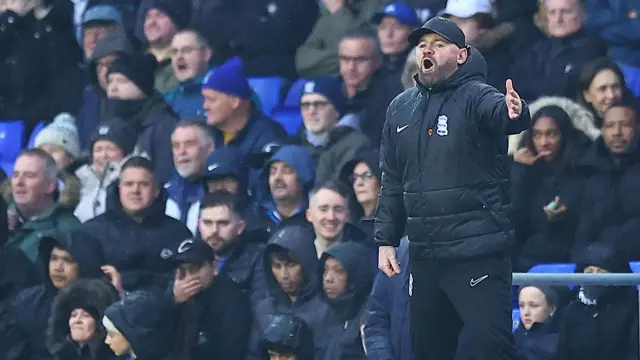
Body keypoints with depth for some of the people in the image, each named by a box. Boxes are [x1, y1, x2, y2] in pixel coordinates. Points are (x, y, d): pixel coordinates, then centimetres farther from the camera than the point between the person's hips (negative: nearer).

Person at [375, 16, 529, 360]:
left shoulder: (475, 97, -7)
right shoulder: (400, 108, 10)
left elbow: (497, 110, -32)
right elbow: (392, 181, 17)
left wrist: (513, 113, -55)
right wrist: (385, 240, 12)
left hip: (477, 253, -6)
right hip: (425, 255, 6)